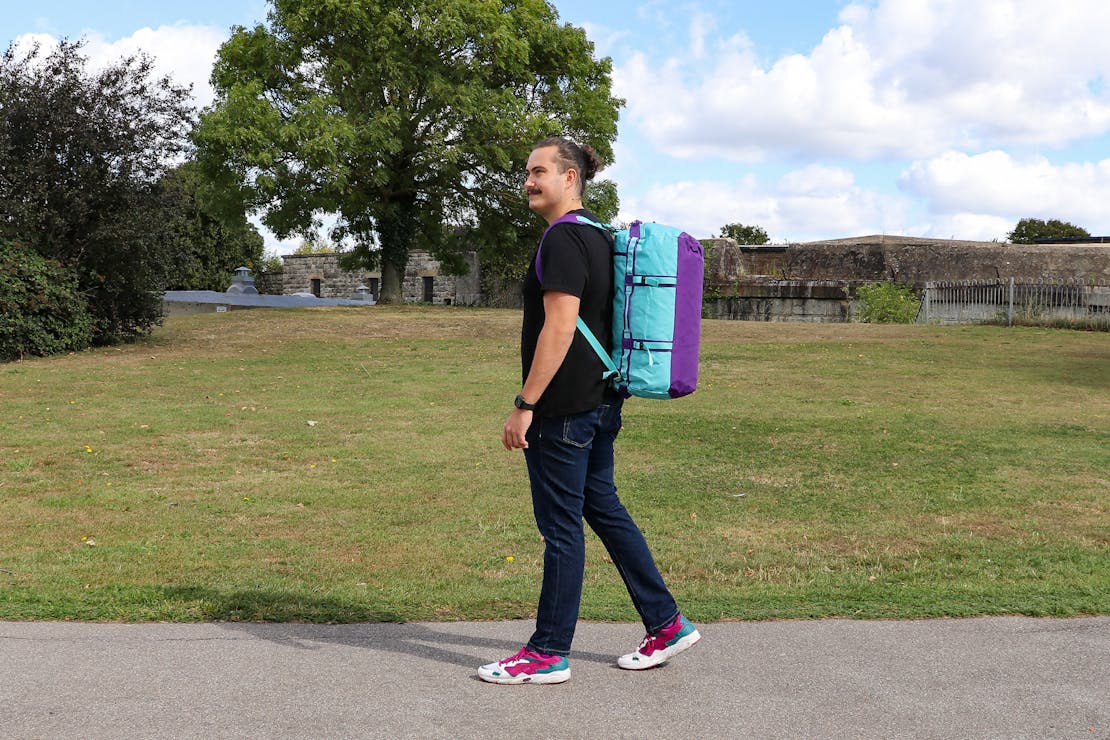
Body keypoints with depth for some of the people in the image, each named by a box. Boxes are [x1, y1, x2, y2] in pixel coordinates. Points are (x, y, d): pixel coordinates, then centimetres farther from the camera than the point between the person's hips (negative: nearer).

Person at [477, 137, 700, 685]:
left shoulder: (563, 238, -15)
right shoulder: (598, 236, 16)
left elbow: (559, 328, -22)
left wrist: (525, 404, -20)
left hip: (563, 408, -10)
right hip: (601, 401, 10)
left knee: (560, 526, -1)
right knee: (603, 508, 18)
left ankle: (548, 654, 11)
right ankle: (667, 625, 23)